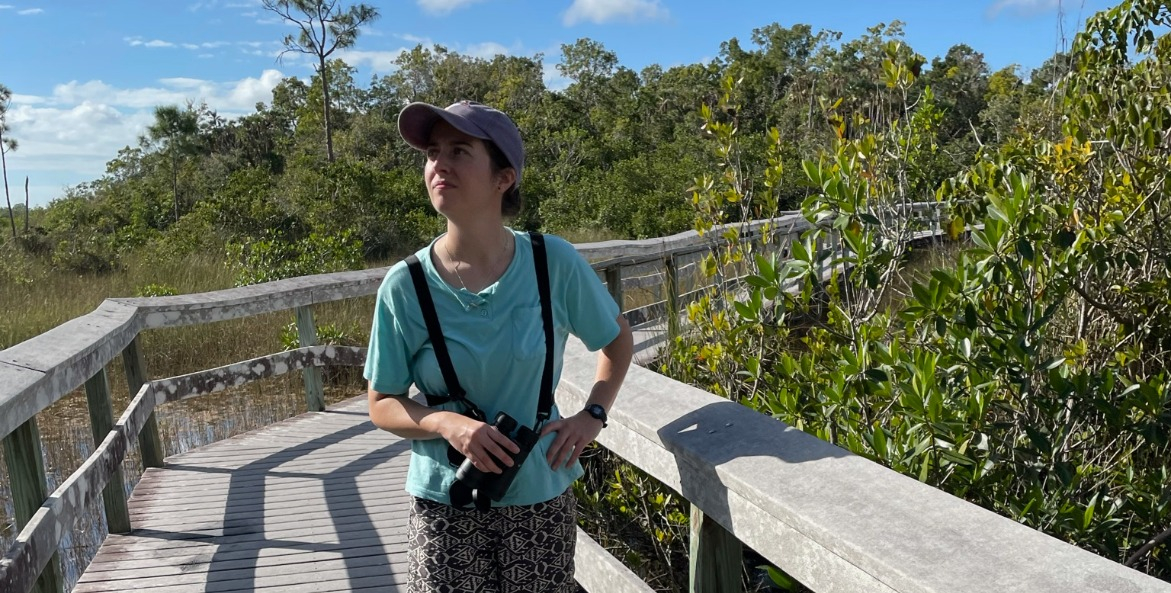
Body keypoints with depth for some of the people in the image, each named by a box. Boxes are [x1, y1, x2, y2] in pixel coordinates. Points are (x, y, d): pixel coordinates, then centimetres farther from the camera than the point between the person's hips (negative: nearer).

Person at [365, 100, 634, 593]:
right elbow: (382, 405, -2)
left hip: (540, 495, 1)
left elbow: (617, 339, 5)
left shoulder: (555, 263, -13)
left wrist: (592, 415, -7)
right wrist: (445, 422, -20)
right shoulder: (405, 286, -13)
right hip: (444, 502, 0)